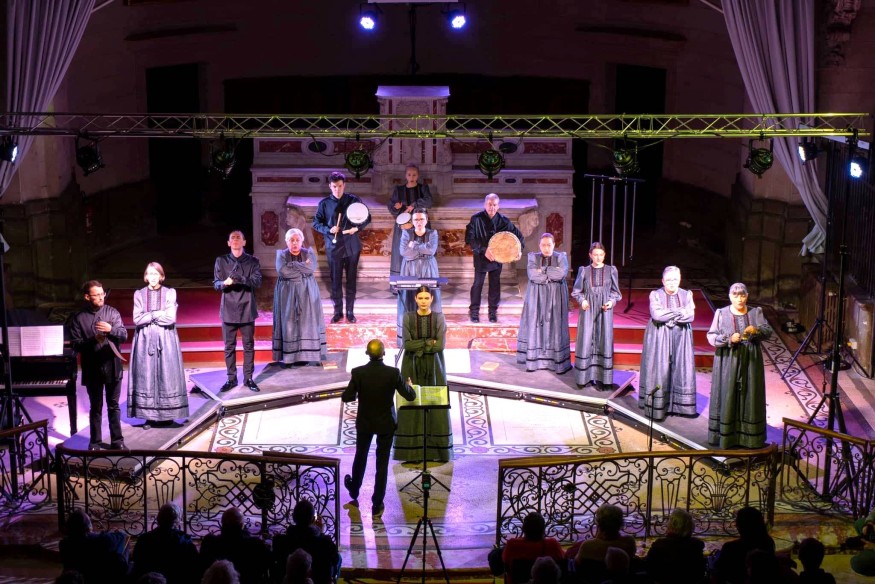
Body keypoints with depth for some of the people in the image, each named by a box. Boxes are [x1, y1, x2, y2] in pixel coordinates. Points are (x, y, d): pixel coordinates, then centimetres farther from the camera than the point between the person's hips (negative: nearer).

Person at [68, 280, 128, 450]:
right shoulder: (78, 318, -2)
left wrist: (111, 329, -24)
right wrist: (93, 340, -22)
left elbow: (124, 335, -5)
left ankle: (117, 440, 17)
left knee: (113, 405, 10)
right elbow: (76, 344, -6)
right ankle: (95, 441, 19)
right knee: (96, 407, 9)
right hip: (92, 368, -1)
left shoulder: (112, 312, 1)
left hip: (112, 366, 1)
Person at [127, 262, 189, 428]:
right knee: (146, 377, 0)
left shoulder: (170, 293, 3)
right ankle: (148, 416, 3)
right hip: (145, 340, 1)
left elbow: (171, 318, -8)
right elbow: (137, 319, -3)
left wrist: (148, 317, -6)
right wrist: (158, 314, -9)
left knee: (166, 376, -1)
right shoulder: (139, 294, 7)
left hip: (165, 340, -1)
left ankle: (166, 415, 5)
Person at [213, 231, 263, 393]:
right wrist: (225, 283, -22)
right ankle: (231, 378, 15)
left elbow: (257, 281, -11)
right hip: (228, 309, 1)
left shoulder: (253, 261, 1)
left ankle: (248, 378, 14)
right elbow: (216, 284, 1)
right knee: (229, 346, 6)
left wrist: (240, 279, -27)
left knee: (248, 345, 5)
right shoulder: (221, 261, 5)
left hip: (246, 308, -1)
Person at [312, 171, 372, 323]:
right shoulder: (324, 203, 1)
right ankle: (338, 312, 14)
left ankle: (350, 312, 16)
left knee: (351, 280, 6)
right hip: (333, 247, 0)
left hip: (351, 246, 0)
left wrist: (357, 228, -12)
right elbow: (316, 223, 4)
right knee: (335, 281, 4)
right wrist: (328, 229, -14)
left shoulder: (353, 200, 0)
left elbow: (367, 217, 6)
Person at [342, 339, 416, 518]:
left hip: (364, 422, 1)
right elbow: (410, 396, -10)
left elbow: (346, 397, -11)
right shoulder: (393, 373, -18)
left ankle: (354, 490, 46)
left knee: (360, 456, 24)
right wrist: (409, 385, 12)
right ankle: (377, 505, 10)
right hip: (386, 423, -1)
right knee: (382, 463, 7)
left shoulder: (358, 372, -16)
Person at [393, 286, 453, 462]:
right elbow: (407, 344, -10)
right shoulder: (408, 317, 0)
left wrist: (418, 346, -14)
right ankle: (413, 452, 2)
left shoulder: (439, 318, 0)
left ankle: (436, 451, 5)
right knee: (412, 407, -2)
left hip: (434, 368, 0)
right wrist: (430, 342, -13)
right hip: (413, 368, 0)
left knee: (436, 407, -1)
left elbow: (441, 345, -10)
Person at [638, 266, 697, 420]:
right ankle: (658, 406, -1)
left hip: (680, 338, 3)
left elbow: (690, 316, -8)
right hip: (660, 338, -3)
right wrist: (680, 311, -13)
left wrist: (668, 317, -14)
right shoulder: (656, 295, -3)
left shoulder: (686, 295, 4)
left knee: (681, 370, 3)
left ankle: (681, 405, 8)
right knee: (659, 370, -3)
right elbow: (656, 315, -18)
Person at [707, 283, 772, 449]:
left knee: (749, 396, 3)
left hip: (750, 362, 2)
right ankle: (725, 435, 3)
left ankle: (748, 435, 9)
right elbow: (711, 337, -3)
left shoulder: (756, 312, 6)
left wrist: (756, 330, -20)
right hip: (728, 362, -2)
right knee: (727, 396, -1)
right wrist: (729, 339, -19)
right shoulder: (721, 313, 0)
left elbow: (768, 331, 0)